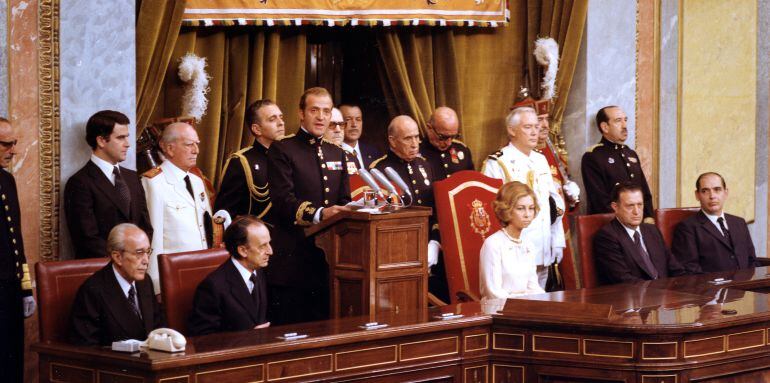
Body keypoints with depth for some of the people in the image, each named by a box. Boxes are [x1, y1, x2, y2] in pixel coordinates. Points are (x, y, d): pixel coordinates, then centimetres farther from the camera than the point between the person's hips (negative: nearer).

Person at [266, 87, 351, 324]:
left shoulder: (337, 154, 19)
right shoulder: (282, 150, -3)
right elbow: (283, 200, -15)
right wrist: (319, 214, -29)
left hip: (329, 259, 6)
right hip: (292, 260, -6)